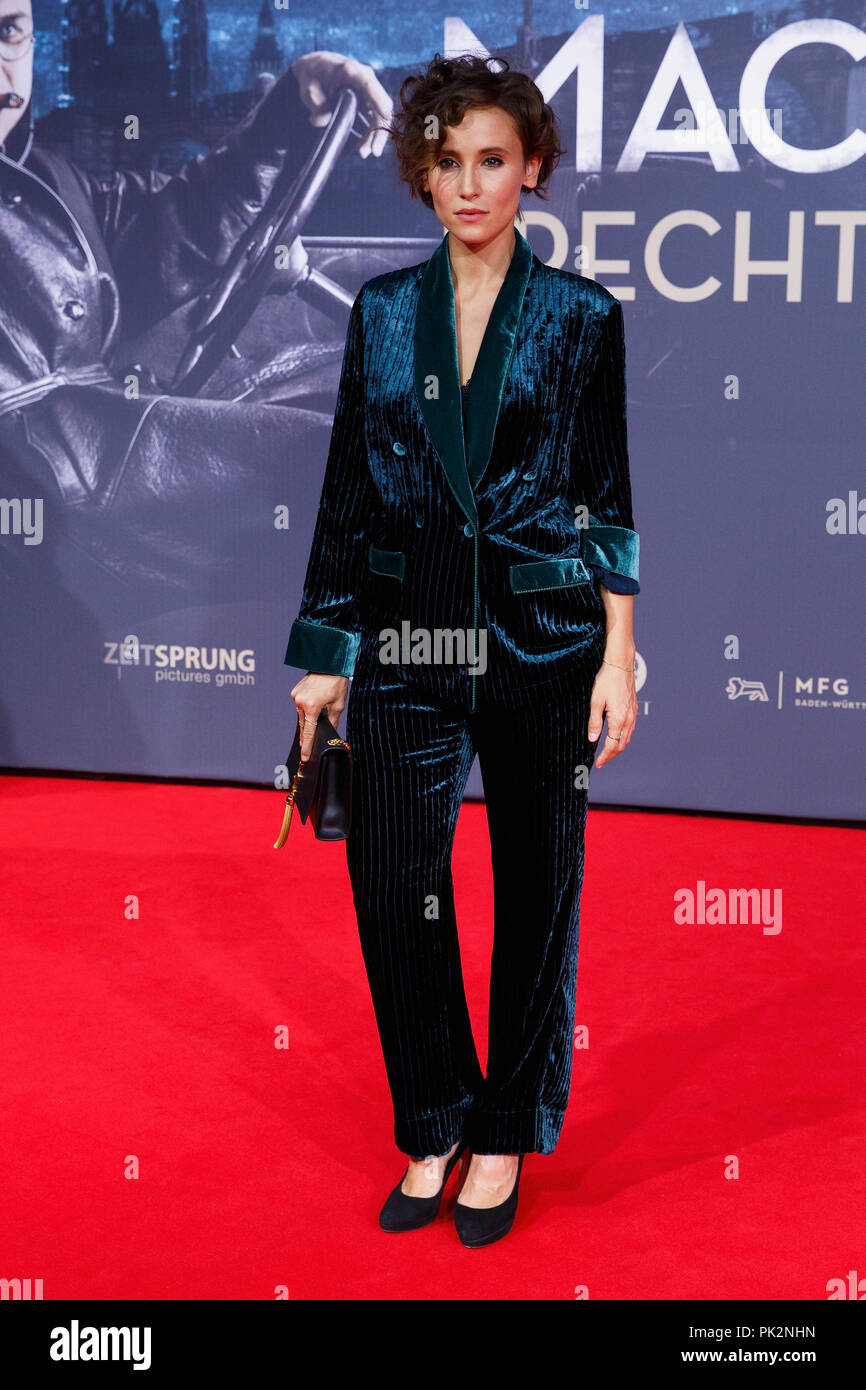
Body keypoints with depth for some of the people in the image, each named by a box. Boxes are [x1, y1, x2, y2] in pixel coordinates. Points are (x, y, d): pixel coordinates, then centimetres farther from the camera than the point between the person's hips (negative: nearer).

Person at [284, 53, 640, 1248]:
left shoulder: (580, 316, 0)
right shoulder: (383, 311, 6)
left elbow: (607, 499, 1)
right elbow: (347, 492, 8)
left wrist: (618, 655, -5)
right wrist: (324, 654, 5)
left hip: (539, 640, -2)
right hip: (407, 641, 2)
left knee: (536, 886, 7)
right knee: (393, 882, 0)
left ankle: (507, 1134, 23)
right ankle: (435, 1130, 20)